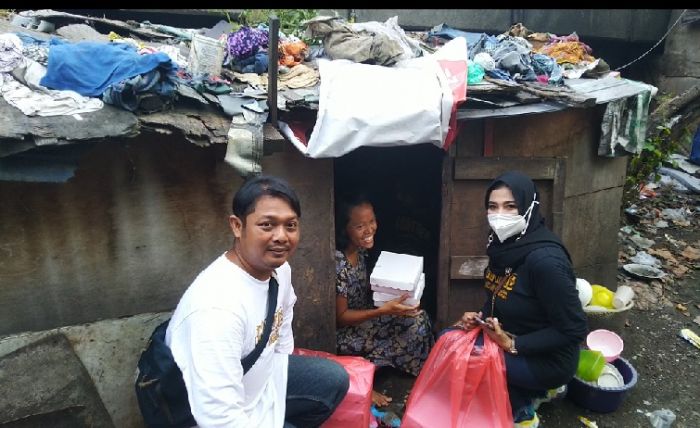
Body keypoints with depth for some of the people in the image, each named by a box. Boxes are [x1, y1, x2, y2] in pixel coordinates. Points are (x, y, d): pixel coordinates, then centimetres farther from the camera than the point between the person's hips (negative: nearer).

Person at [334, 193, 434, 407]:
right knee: (415, 323, -11)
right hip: (345, 333, -8)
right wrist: (383, 311, -28)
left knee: (417, 317, -3)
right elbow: (340, 317, -22)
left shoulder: (360, 251, -3)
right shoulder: (339, 263, -28)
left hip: (362, 319, 8)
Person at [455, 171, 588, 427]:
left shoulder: (545, 259, -29)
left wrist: (513, 345, -23)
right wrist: (480, 317, -7)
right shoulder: (504, 244, -4)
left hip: (548, 359, -8)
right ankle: (530, 391, 13)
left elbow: (574, 329, -23)